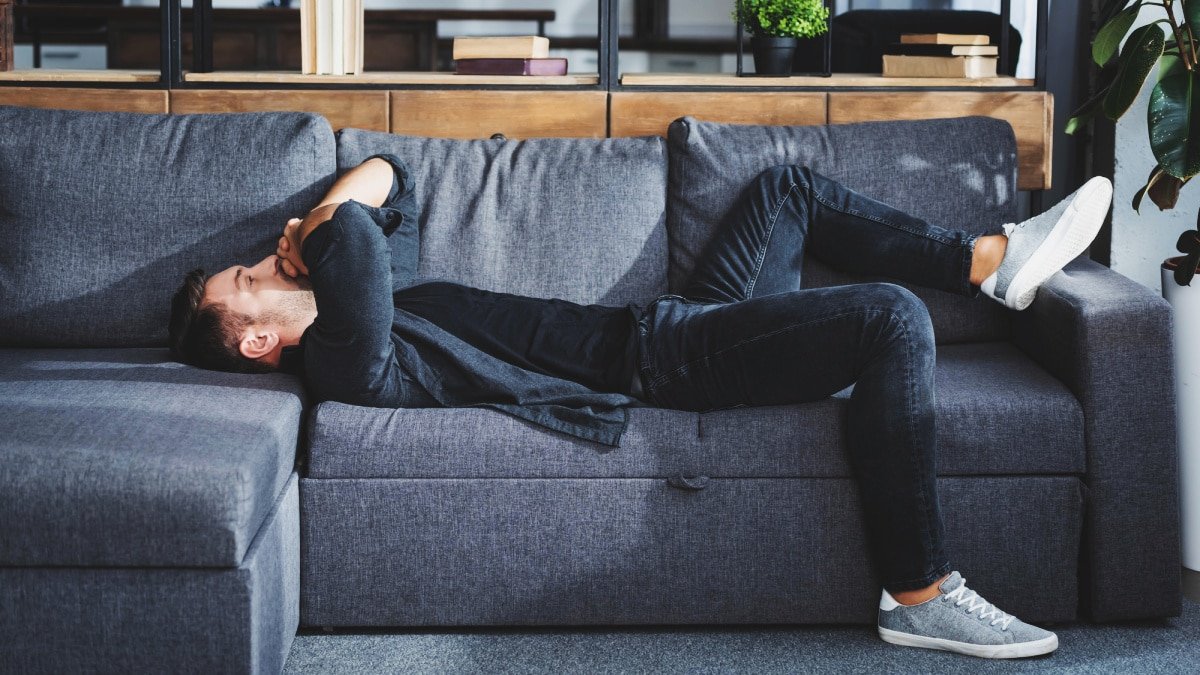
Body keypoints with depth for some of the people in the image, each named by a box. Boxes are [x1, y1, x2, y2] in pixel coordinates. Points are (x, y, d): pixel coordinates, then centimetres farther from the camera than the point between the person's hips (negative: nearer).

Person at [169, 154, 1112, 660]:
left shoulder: (378, 294, 14)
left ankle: (994, 261, 26)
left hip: (668, 323, 11)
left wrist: (319, 221, 2)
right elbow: (353, 237, -36)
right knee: (890, 318, -26)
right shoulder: (346, 360, -17)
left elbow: (382, 177, 21)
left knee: (788, 187, 21)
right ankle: (921, 595, -20)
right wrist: (329, 235, -12)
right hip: (660, 362, -11)